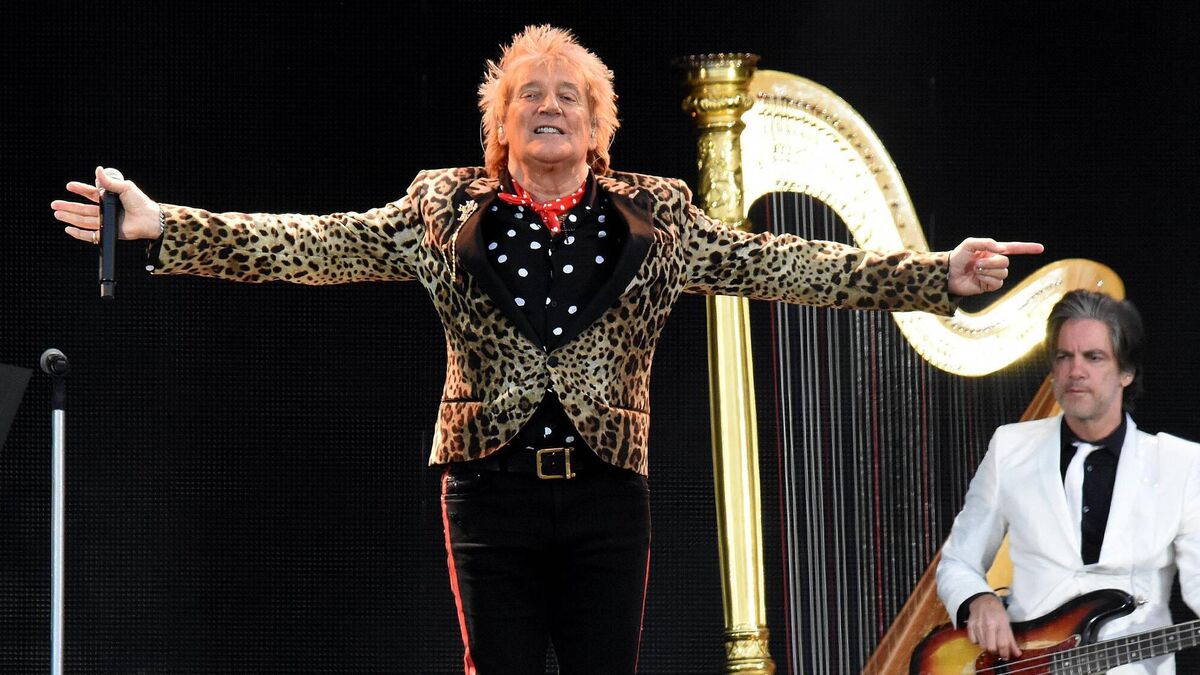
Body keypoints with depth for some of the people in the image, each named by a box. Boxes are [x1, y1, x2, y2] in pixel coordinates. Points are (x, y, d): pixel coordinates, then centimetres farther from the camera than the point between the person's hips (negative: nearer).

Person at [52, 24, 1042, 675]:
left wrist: (938, 276, -11)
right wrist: (163, 227, -17)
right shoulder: (447, 214, 3)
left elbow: (775, 265, -1)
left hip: (606, 493, 1)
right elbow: (319, 246, -5)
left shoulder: (655, 220, 5)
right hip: (490, 489, -1)